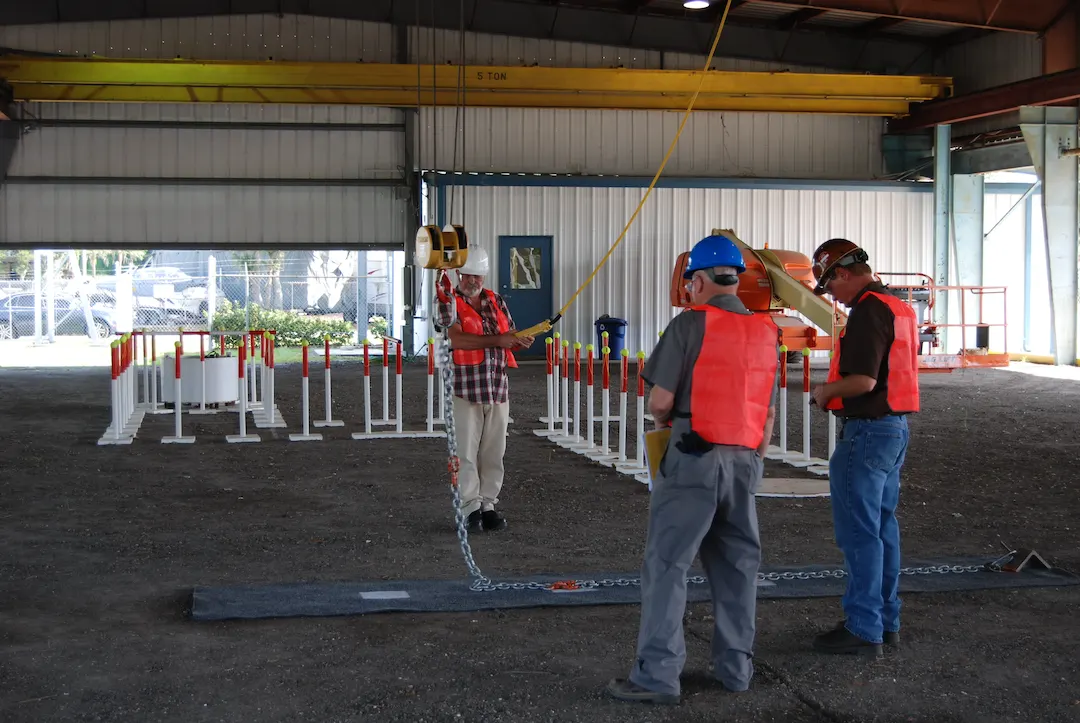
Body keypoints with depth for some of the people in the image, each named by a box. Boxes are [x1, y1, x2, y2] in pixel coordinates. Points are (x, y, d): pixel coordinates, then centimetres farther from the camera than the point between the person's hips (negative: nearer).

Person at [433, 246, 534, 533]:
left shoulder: (496, 301, 14)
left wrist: (522, 341, -9)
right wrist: (497, 340, -24)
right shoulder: (447, 302, -2)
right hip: (464, 388, -5)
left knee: (493, 452, 7)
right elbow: (456, 339, -18)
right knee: (466, 452, -3)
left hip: (498, 388, 5)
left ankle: (488, 504, 15)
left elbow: (511, 337, 16)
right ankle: (470, 508, 3)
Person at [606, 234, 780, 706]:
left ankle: (658, 675, -5)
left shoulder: (690, 324, -8)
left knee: (667, 564, -3)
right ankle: (735, 667, 20)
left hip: (694, 457, -6)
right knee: (737, 565, 15)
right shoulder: (766, 332, 10)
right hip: (745, 461, 6)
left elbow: (660, 400, -10)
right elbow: (769, 414, 12)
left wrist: (664, 418, 12)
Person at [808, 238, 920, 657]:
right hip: (896, 426, 10)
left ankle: (863, 630, 1)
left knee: (859, 532, -3)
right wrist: (837, 392, 14)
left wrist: (826, 392, -7)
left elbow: (863, 380, -25)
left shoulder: (868, 311, -18)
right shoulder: (900, 308, 14)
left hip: (868, 431, -10)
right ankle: (887, 621, 24)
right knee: (882, 526, 16)